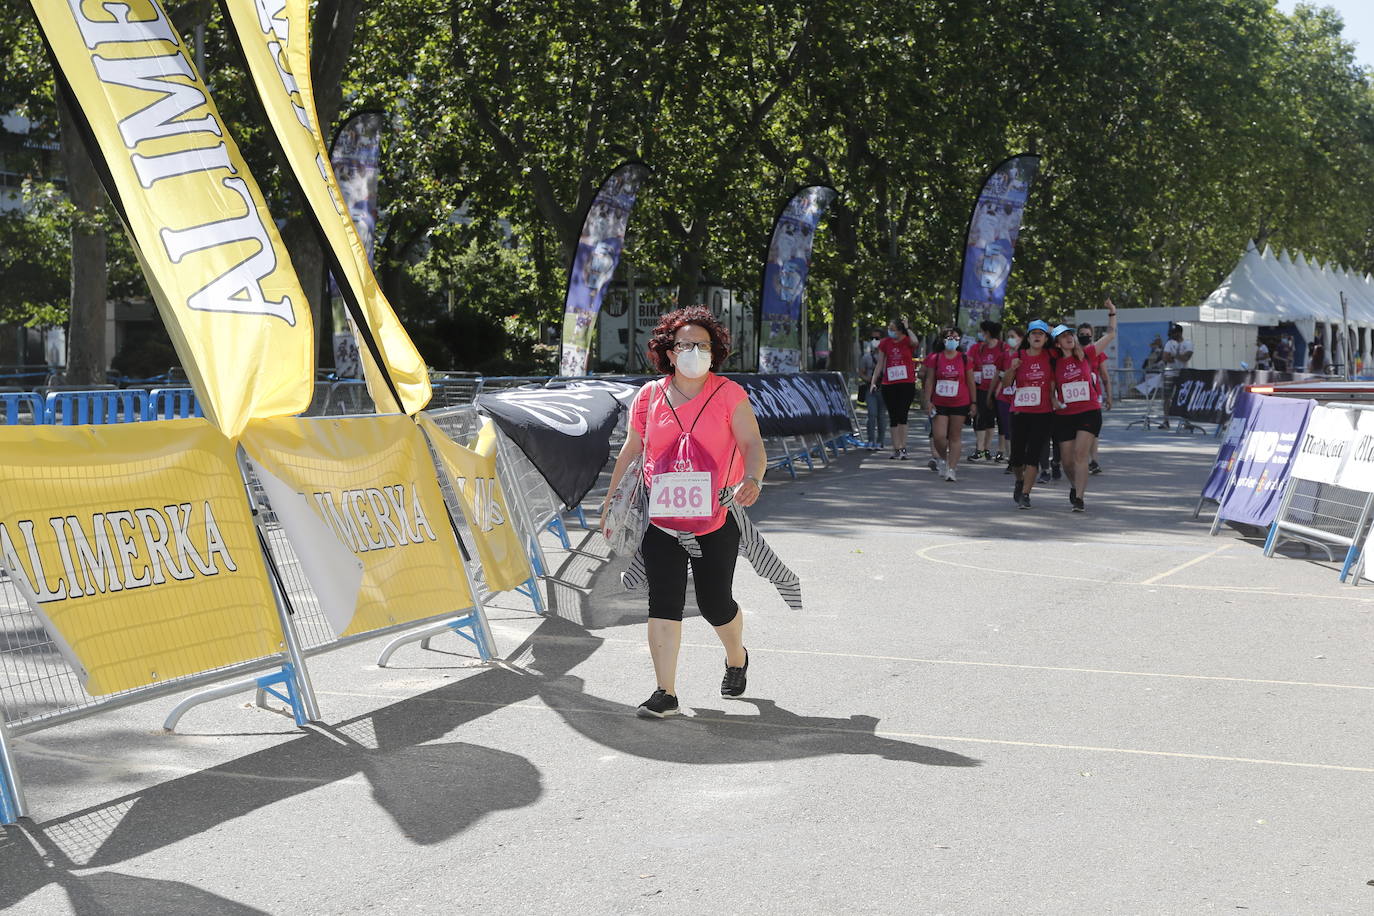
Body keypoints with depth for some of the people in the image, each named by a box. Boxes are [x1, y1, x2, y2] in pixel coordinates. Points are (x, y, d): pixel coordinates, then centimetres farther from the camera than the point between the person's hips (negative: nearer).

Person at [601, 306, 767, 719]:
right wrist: (612, 500, 16)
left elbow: (753, 444, -9)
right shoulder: (649, 396, 4)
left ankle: (736, 656, 40)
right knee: (663, 601, -7)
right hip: (660, 519, 1)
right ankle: (666, 693, -3)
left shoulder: (728, 394, -2)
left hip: (715, 520, -1)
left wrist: (752, 479, -29)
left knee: (715, 605, 7)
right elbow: (631, 450, 14)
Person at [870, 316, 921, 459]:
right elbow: (880, 365, 11)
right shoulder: (885, 343, 8)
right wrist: (873, 382, 5)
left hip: (907, 384, -4)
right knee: (893, 417, 6)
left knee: (902, 416, -10)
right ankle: (897, 448, 11)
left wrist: (907, 328, -16)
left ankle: (903, 448, -7)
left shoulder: (907, 341, -2)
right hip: (889, 385, 4)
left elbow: (915, 342, -28)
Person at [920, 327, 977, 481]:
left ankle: (951, 469, 6)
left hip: (960, 404, 0)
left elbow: (971, 382, 6)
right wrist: (927, 401, -4)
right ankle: (942, 459, 22)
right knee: (939, 436, -7)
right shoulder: (935, 358, 0)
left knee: (955, 436, 2)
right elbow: (929, 381, 3)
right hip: (940, 404, 0)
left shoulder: (965, 359, 2)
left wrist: (973, 403, 5)